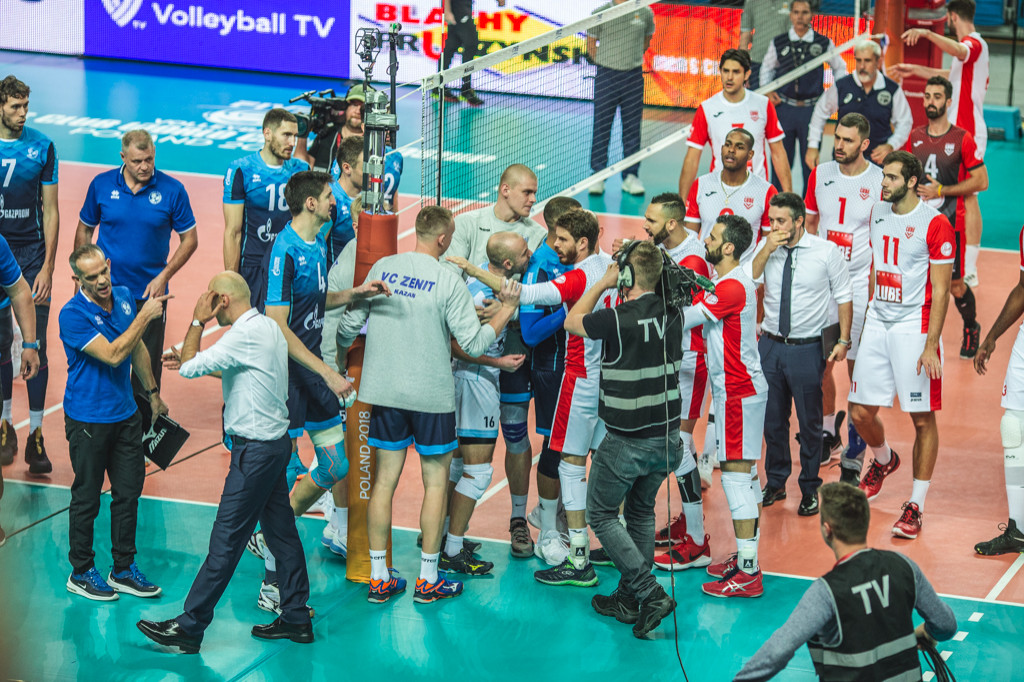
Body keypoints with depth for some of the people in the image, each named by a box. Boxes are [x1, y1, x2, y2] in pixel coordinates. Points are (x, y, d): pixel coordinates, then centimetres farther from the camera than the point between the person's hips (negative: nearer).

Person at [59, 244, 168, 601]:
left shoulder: (124, 297, 1)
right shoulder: (73, 315, -21)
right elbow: (113, 354, -27)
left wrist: (152, 392, 23)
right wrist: (145, 316, -25)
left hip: (126, 413, 7)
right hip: (88, 420, -7)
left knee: (129, 492, 12)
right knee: (87, 497, 4)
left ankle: (124, 570, 24)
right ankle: (81, 573, 19)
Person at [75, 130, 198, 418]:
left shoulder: (172, 190, -7)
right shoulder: (101, 185, -2)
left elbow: (190, 239, 1)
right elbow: (85, 230, 11)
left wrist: (163, 277, -7)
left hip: (149, 293, -1)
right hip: (105, 293, 1)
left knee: (147, 366, 5)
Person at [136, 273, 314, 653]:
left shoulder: (247, 335, -20)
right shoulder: (268, 327, 11)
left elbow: (189, 367, -20)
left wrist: (198, 321, -10)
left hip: (256, 450, -10)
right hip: (275, 440, 10)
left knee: (226, 540, -6)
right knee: (280, 529, 14)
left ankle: (190, 627, -3)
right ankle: (296, 617, 19)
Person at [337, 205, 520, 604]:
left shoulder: (382, 268, 1)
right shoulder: (448, 281, -12)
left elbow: (350, 324, 6)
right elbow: (473, 343, -12)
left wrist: (339, 350, 27)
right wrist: (507, 309, 0)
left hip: (384, 392, 4)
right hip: (431, 394, -4)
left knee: (384, 480, 9)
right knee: (435, 482, 7)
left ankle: (379, 579, 13)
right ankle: (428, 580, 11)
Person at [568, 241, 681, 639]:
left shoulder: (619, 319, -22)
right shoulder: (673, 314, -3)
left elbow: (572, 322, -1)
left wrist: (604, 283, 5)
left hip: (627, 442, -6)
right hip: (667, 437, 6)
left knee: (602, 515, 10)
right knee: (641, 513, 22)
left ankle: (650, 594, -2)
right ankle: (629, 601, 27)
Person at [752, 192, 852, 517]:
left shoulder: (826, 251, -6)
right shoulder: (766, 250, 3)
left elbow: (844, 296, 0)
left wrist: (843, 340, -6)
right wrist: (766, 250, -17)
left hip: (808, 347, -3)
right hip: (770, 345, 3)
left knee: (809, 422, 4)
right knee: (772, 418, 11)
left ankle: (810, 490, 17)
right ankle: (775, 483, 27)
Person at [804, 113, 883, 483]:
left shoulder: (880, 182, -8)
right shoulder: (820, 174, 5)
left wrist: (875, 289, -10)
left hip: (860, 282, -4)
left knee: (858, 369, -1)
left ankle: (853, 456, 5)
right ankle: (828, 430, 31)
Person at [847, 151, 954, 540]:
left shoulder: (935, 224, -12)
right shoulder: (878, 213, 9)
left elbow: (940, 291, -11)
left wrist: (931, 346, -16)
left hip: (914, 328, -6)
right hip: (877, 322, 6)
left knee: (922, 418, 0)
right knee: (860, 412, 7)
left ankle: (916, 506, 7)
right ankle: (884, 461, 39)